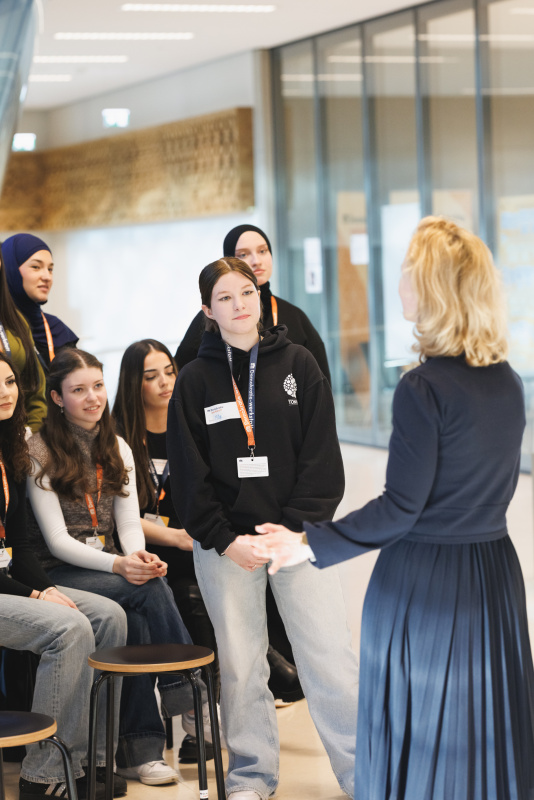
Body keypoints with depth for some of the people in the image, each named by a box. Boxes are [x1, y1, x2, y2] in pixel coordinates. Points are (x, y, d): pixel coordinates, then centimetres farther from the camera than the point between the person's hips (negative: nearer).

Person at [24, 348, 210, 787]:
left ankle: (141, 749, -30)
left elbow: (129, 521, 7)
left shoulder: (118, 448, 15)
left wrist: (138, 556, -18)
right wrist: (118, 565, -26)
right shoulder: (40, 451, -5)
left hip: (110, 567, 5)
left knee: (136, 618, -30)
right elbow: (56, 541, -11)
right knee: (151, 587, -31)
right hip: (56, 575, -5)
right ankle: (191, 696, -25)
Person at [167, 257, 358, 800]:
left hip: (299, 535, 0)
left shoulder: (299, 365, 5)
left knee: (330, 656, -4)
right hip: (224, 542, 1)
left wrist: (295, 527, -10)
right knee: (240, 663, 5)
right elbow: (188, 472, 2)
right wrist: (224, 540, -8)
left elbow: (322, 455, 1)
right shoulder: (195, 380, 5)